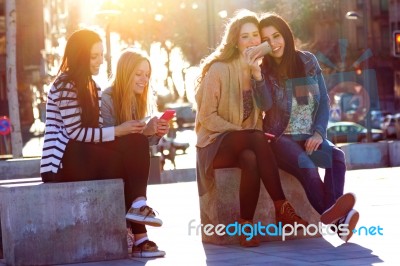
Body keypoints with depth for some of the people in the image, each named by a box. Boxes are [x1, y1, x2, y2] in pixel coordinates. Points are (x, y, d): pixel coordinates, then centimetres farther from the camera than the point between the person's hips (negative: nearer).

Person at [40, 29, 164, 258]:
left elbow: (95, 130, 9)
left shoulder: (90, 86, 18)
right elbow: (75, 133, -19)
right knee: (129, 159, -21)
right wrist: (117, 131, -19)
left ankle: (138, 204, -26)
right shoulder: (65, 86, -11)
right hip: (64, 161, -8)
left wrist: (129, 130, -8)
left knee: (138, 142, -14)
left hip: (85, 154, 8)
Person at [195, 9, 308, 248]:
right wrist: (244, 132, -20)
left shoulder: (260, 69, 9)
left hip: (247, 145, 4)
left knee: (251, 159, -35)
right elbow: (207, 116, -10)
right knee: (257, 139, -36)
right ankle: (282, 209, -38)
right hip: (217, 144, -4)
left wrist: (257, 74, -19)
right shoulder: (219, 69, -7)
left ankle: (246, 226, -36)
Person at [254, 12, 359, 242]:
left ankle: (332, 214, -41)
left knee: (336, 156, -29)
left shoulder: (307, 61, 6)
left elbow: (324, 101, 7)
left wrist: (319, 133, -8)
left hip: (311, 136, 3)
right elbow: (266, 105, -17)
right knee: (306, 165, -34)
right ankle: (335, 218, -39)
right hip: (281, 138, -3)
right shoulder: (263, 69, 0)